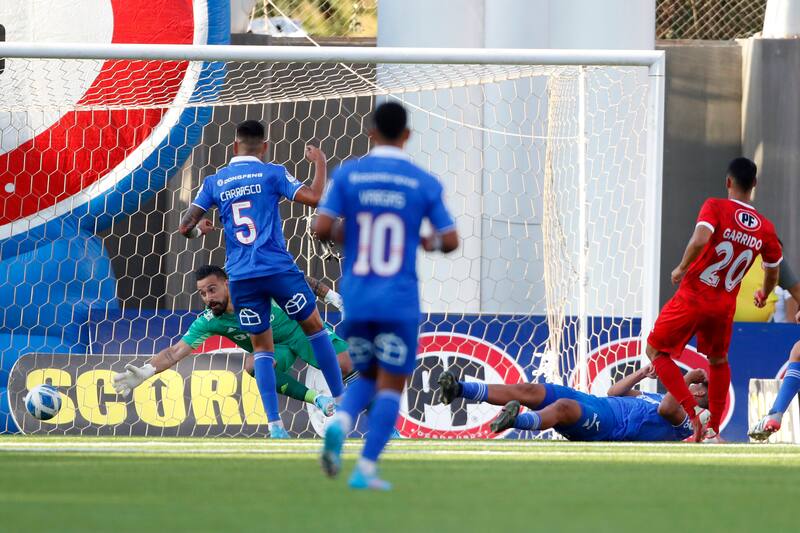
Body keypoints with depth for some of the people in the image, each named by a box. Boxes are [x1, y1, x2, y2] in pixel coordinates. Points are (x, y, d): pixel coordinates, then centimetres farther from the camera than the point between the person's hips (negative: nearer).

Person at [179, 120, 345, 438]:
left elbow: (186, 227, 7)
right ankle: (341, 401, 18)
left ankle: (274, 425, -2)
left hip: (240, 277, 2)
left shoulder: (214, 182, 8)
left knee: (262, 347, 10)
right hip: (277, 268, -2)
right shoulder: (272, 174, 0)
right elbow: (314, 198, -10)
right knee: (314, 327, 16)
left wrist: (198, 231, 31)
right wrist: (320, 164, 7)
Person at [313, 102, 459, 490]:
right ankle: (366, 469, -4)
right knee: (390, 385, 5)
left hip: (355, 299, 2)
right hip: (399, 303, -2)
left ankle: (341, 422, -10)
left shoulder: (348, 174, 1)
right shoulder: (424, 183, -1)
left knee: (367, 377, 20)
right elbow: (450, 240, 2)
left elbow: (321, 228, -7)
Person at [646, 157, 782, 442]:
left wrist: (682, 268, -13)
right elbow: (772, 273, 13)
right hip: (725, 306, 4)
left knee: (657, 351, 11)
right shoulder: (765, 228, 2)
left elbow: (700, 239, -30)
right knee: (718, 361, 27)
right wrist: (763, 295, 34)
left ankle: (695, 411, -6)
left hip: (693, 297, -4)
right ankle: (713, 431, 24)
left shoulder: (715, 207, -11)